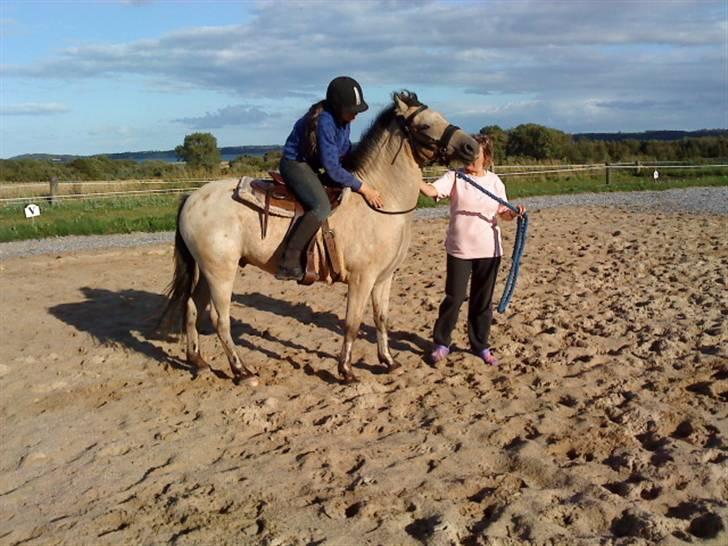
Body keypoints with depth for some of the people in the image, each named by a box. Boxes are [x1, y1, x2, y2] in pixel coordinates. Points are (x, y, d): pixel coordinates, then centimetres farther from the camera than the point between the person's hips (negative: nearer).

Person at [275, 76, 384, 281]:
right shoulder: (324, 121, -28)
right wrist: (363, 188, -27)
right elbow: (332, 168, -29)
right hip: (296, 164, -10)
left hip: (315, 166, 10)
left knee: (351, 192, 17)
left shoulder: (343, 119, 0)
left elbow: (346, 151, 14)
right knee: (321, 207, -32)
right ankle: (288, 263, -29)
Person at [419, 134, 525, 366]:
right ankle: (441, 343, 19)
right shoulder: (454, 177, -4)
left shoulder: (494, 181, 5)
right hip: (459, 250, -2)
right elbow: (432, 190, -21)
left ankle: (480, 345, 25)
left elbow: (502, 212, 10)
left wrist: (514, 213, -11)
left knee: (483, 300, 11)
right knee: (453, 298, 2)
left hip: (489, 250, 3)